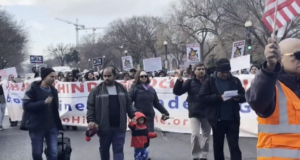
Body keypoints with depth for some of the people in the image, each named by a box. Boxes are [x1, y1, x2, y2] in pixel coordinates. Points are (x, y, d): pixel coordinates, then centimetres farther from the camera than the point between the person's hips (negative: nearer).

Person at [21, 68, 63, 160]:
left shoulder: (53, 90, 9)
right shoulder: (33, 88, -6)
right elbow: (26, 105, -15)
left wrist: (58, 124, 15)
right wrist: (44, 102, -22)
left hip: (52, 127, 4)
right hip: (36, 127, -3)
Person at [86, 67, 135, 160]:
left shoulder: (121, 89, 7)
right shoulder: (97, 90, -2)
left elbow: (128, 104, 15)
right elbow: (90, 106, -3)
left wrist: (132, 116, 8)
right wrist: (90, 120, -13)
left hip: (119, 127, 1)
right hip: (104, 126, -1)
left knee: (119, 149, -1)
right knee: (104, 149, 14)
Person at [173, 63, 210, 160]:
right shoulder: (190, 82, 1)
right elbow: (177, 92, -7)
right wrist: (179, 80, -21)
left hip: (207, 113, 2)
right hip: (194, 113, -2)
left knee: (206, 135, 10)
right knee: (195, 134, -14)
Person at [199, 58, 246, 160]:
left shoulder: (235, 80, 6)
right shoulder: (210, 81, -1)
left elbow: (244, 96, 10)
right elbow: (202, 98, -8)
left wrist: (238, 97, -14)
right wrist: (219, 97, -20)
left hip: (233, 119, 1)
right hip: (218, 120, -1)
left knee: (234, 147, -2)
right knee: (218, 147, 12)